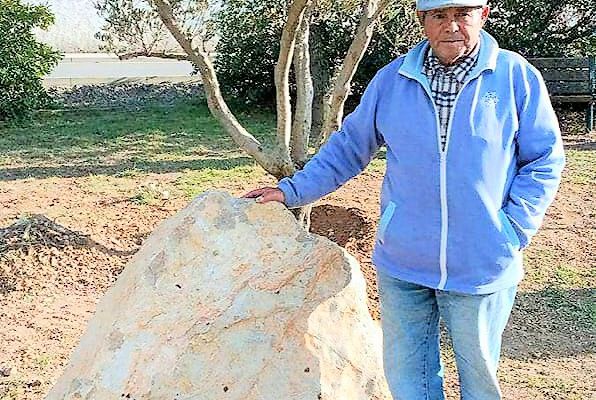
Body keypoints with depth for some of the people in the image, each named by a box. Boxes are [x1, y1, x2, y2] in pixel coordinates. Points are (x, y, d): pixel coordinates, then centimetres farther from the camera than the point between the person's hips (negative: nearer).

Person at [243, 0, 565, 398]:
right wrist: (292, 190, 4)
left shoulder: (516, 76, -4)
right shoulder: (391, 80, 2)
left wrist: (515, 232, -9)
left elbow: (545, 160, 0)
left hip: (483, 267, -2)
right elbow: (349, 148, 10)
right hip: (402, 264, 2)